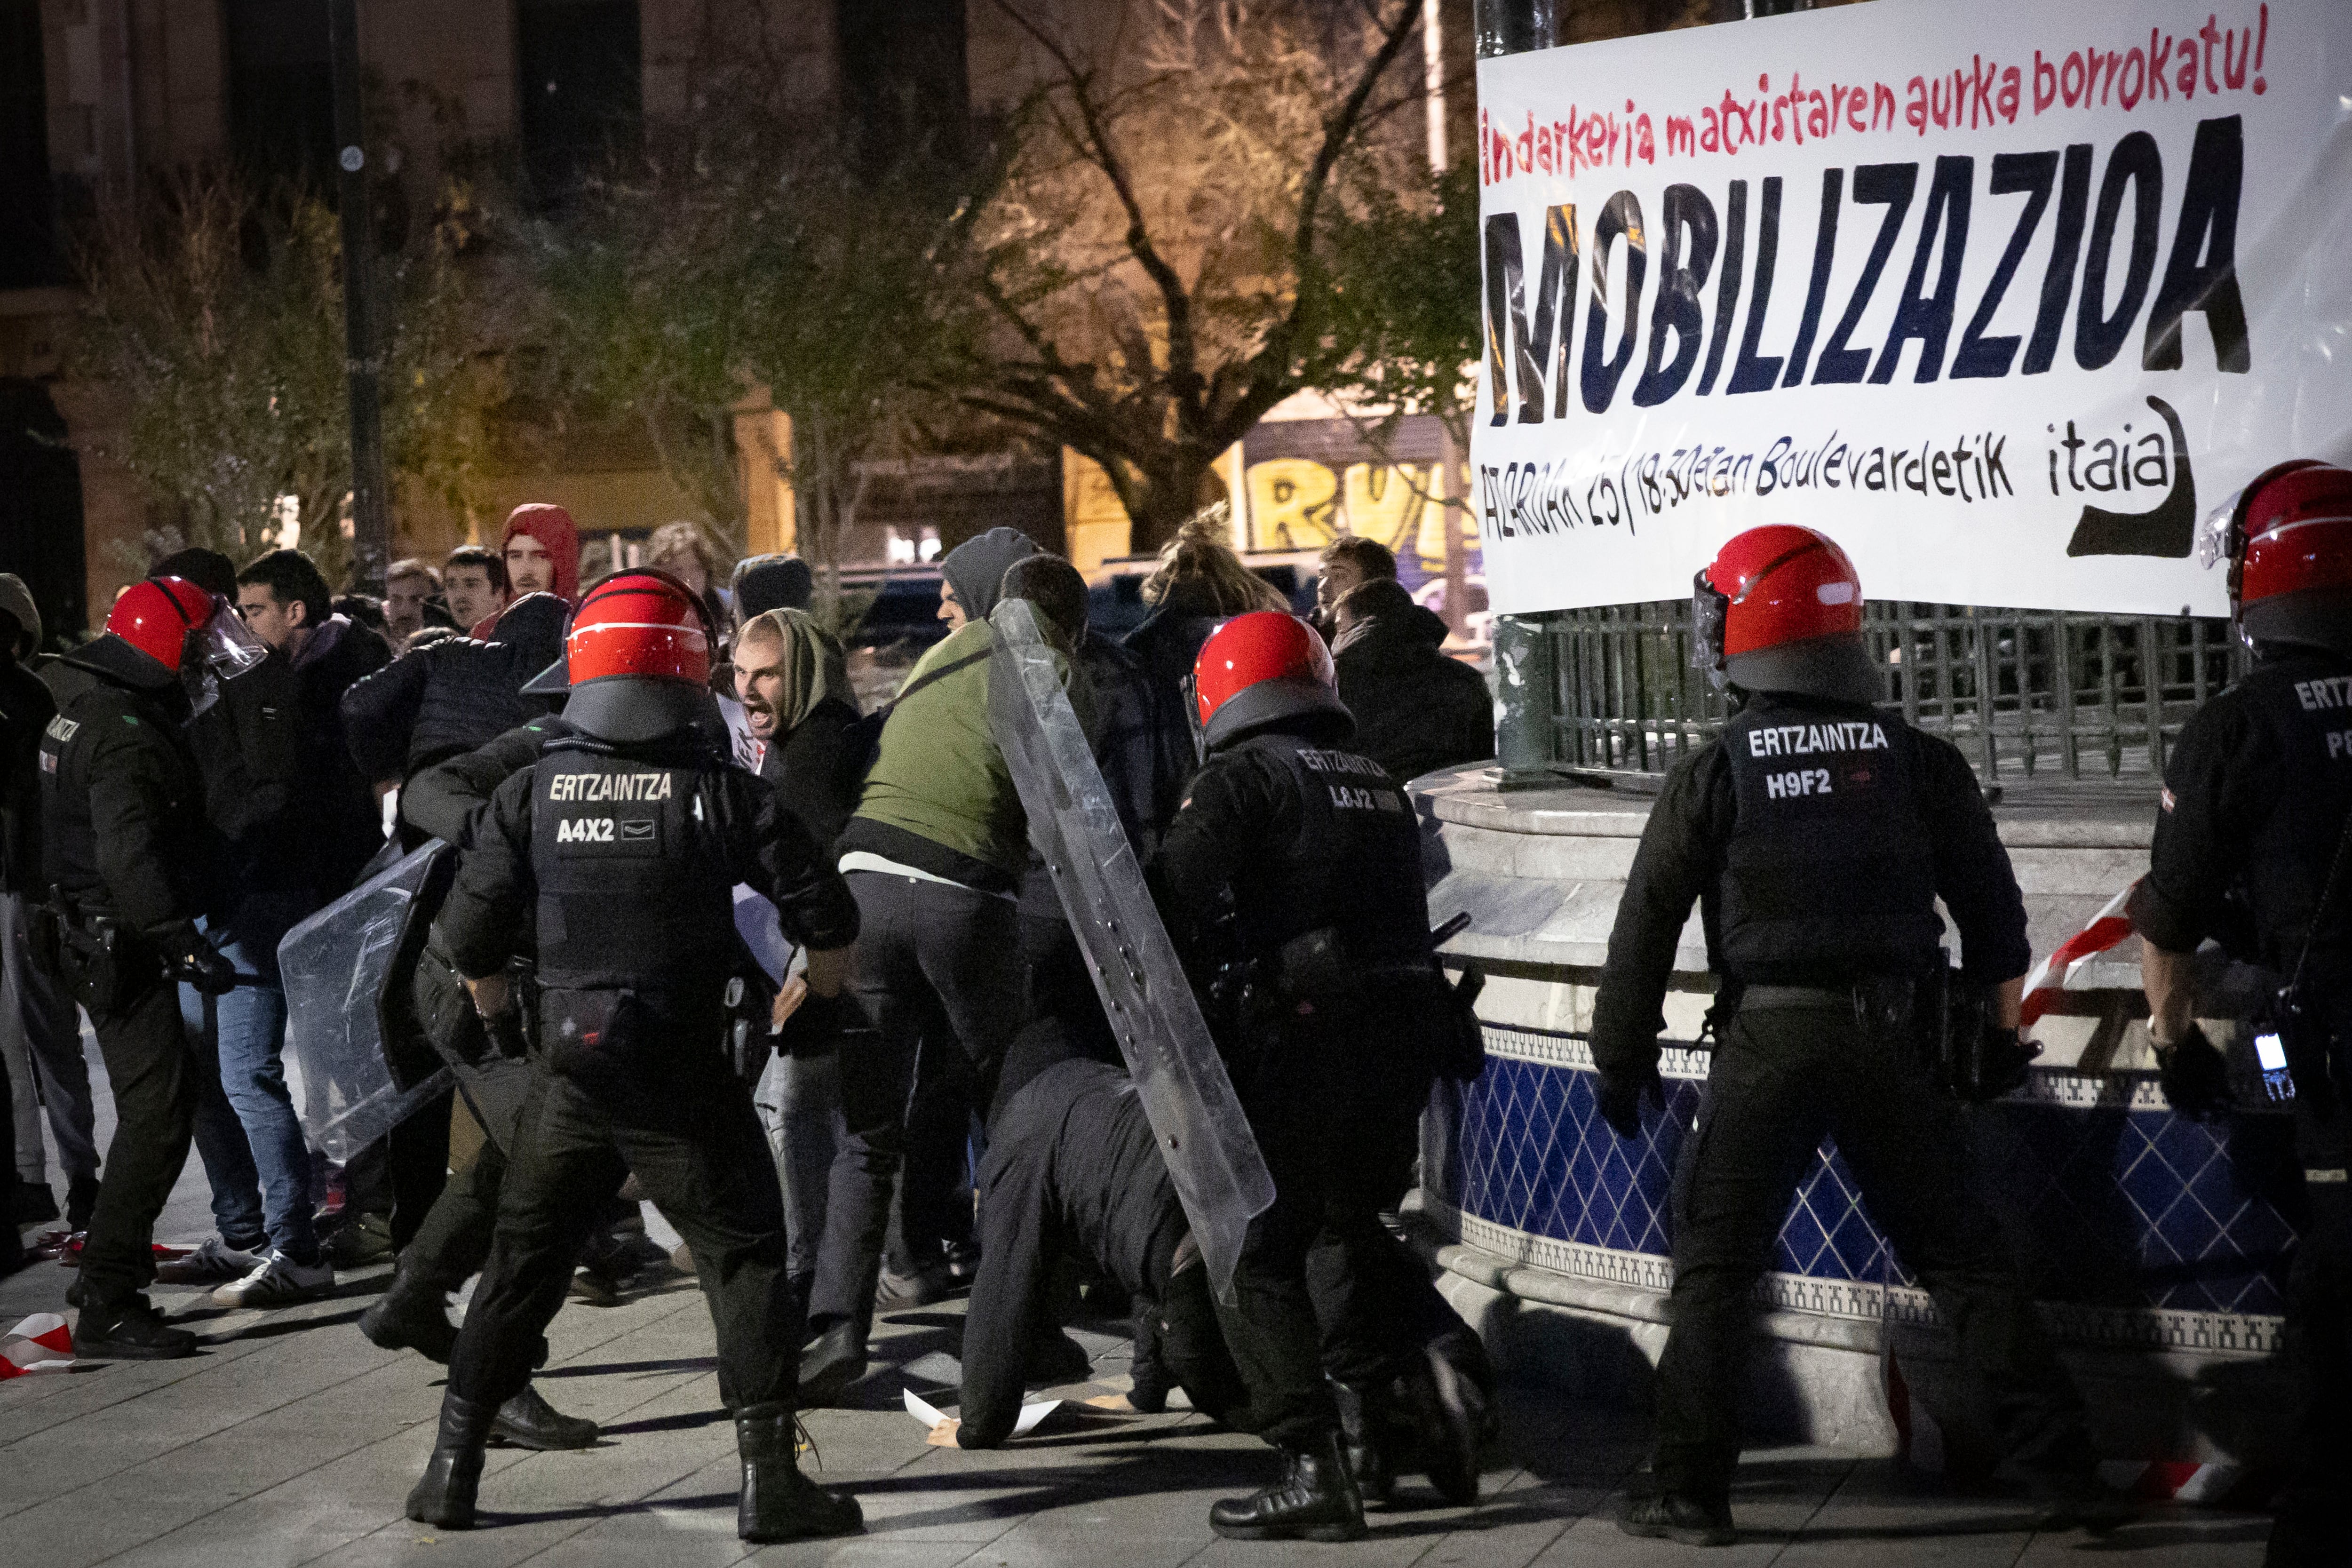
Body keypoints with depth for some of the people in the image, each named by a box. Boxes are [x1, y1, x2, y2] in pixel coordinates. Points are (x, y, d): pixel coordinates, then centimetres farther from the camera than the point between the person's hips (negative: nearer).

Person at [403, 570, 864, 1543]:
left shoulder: (533, 792, -1)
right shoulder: (721, 794, -8)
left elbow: (468, 930, 1)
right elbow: (826, 914, -7)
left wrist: (494, 1007, 22)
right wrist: (817, 992, 15)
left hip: (569, 1070, 3)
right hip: (684, 1078, -3)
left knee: (520, 1268, 15)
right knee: (746, 1263, 7)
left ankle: (452, 1470, 19)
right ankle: (769, 1481, 5)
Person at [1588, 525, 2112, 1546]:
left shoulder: (1714, 775, -3)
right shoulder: (1919, 761, 3)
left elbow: (1647, 925, -2)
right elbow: (1991, 908, 8)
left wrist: (1622, 1060, 7)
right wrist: (2003, 1031, 21)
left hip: (1767, 1042, -2)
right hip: (1891, 1042, 2)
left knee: (1714, 1269, 7)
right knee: (1962, 1258, 9)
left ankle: (1691, 1493, 6)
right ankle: (2064, 1472, 9)